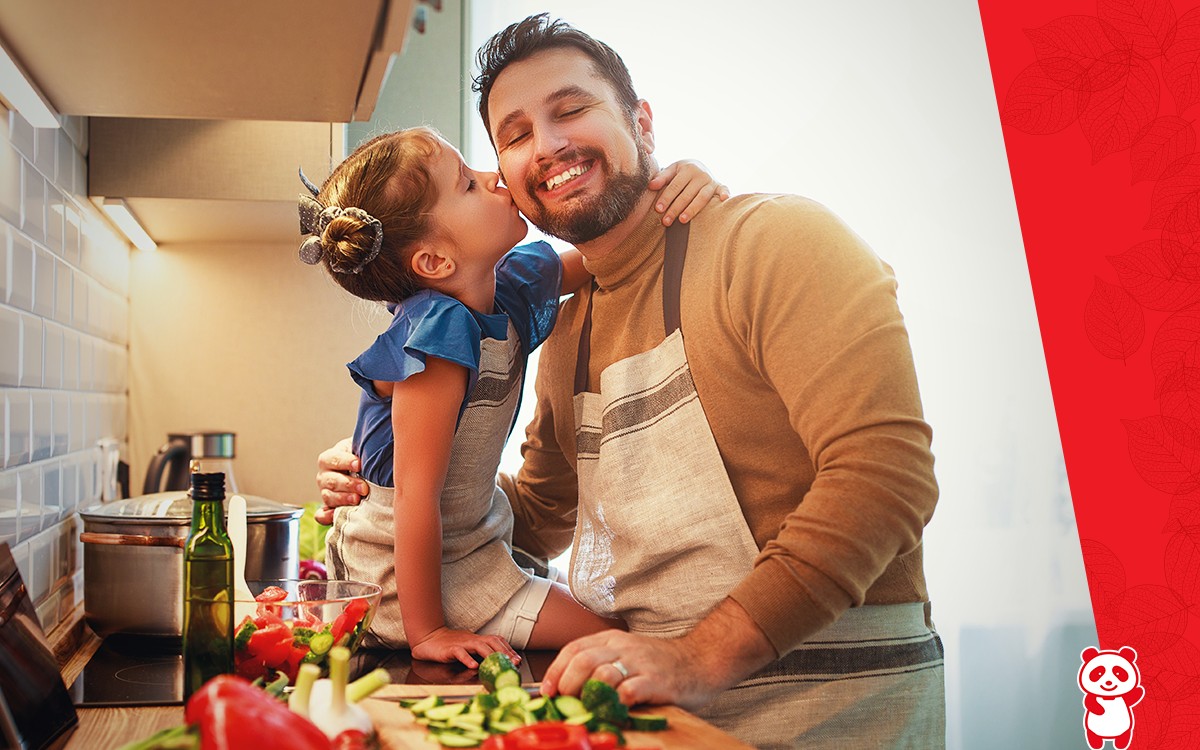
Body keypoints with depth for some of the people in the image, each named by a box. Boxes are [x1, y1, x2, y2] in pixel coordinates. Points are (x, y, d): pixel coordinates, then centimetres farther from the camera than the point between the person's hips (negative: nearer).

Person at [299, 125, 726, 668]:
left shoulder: (515, 282, -6)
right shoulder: (439, 330, -30)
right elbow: (415, 491, -29)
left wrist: (681, 183, -9)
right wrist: (428, 633, -25)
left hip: (474, 541, 9)